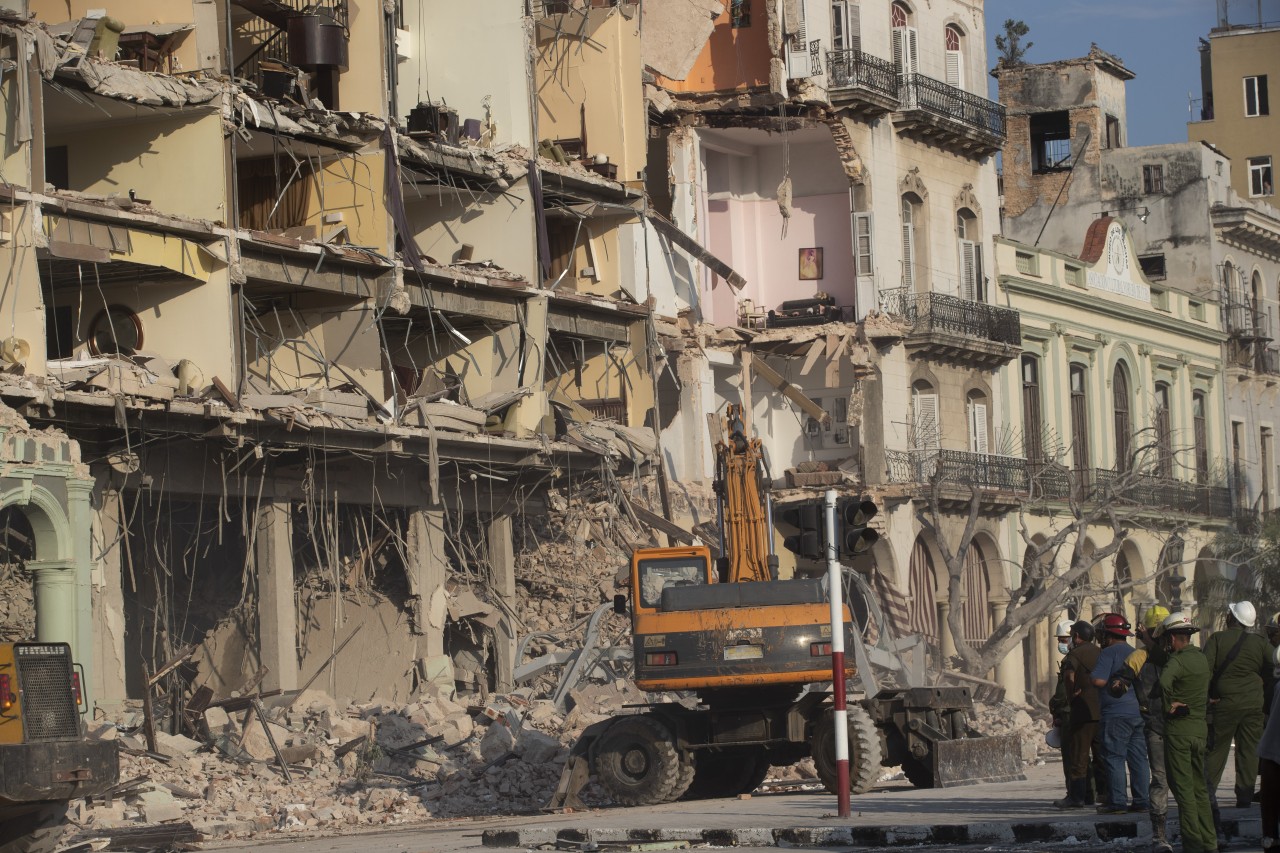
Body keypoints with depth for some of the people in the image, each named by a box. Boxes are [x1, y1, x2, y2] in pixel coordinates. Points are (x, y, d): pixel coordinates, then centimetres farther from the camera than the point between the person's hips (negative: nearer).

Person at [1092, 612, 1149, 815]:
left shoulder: (1109, 653, -8)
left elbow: (1099, 681, -18)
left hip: (1116, 714, -8)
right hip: (1139, 712, 8)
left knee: (1115, 758, -5)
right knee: (1139, 758, 8)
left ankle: (1118, 802, -9)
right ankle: (1142, 801, 7)